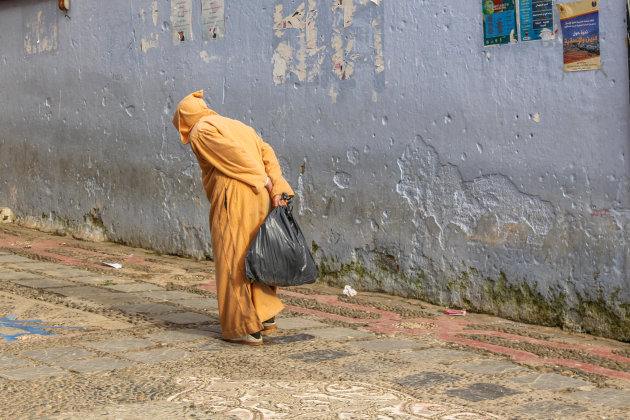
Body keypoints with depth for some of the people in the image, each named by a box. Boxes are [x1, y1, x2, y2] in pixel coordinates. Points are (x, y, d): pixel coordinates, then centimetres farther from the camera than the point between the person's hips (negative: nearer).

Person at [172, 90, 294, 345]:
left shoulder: (200, 131, 0)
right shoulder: (237, 125, 23)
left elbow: (234, 155, -13)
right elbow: (267, 155, 11)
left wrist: (265, 183, -10)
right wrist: (276, 191, 1)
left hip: (234, 202, -8)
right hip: (260, 200, 8)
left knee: (233, 264, -1)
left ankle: (245, 329, 1)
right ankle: (265, 315, 19)